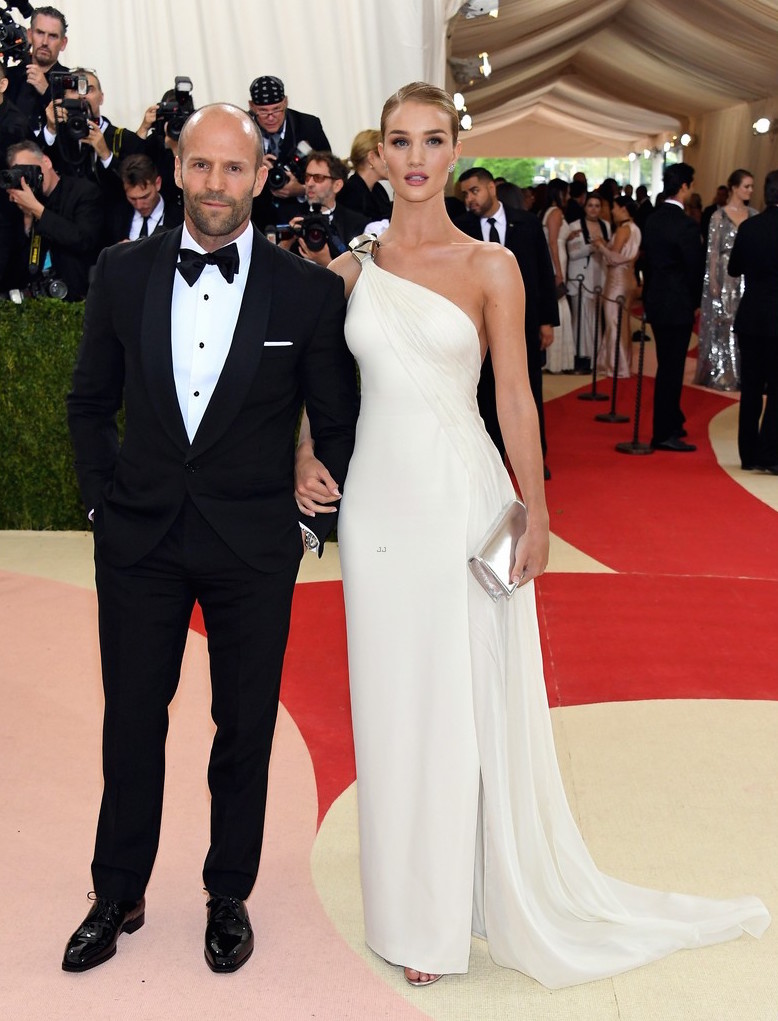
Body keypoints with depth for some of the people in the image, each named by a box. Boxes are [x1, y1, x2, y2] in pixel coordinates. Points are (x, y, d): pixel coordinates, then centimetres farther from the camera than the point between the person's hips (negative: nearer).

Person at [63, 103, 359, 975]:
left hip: (254, 550, -1)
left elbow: (339, 427, 1)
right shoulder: (123, 273, 0)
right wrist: (103, 500, 3)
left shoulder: (310, 291, -6)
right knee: (131, 724, 13)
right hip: (139, 541, 2)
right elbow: (90, 402, 10)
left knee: (246, 731, 11)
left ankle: (229, 895, 32)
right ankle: (118, 896, 33)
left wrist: (314, 523, -2)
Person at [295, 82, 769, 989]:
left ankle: (500, 896, 25)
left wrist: (535, 514, -6)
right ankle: (416, 909, 28)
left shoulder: (490, 267, -2)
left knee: (474, 700, 5)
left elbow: (516, 400, -3)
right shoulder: (352, 268, 6)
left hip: (464, 498, -3)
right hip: (378, 499, 3)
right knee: (394, 701, 10)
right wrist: (306, 456, 0)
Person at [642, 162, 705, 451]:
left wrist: (649, 293, 16)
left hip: (655, 300, 8)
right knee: (671, 368, -2)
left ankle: (671, 423, 31)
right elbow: (695, 267, -12)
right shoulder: (686, 225, -17)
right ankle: (664, 434, 2)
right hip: (677, 305, -8)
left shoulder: (652, 220, 6)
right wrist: (695, 302, 3)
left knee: (668, 365, 18)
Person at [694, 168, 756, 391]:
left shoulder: (754, 215, 8)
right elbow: (712, 251, -6)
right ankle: (720, 375, 10)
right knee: (723, 326, 2)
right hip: (726, 277, -4)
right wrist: (713, 281, -11)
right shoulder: (719, 216, -3)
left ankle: (742, 373, 13)